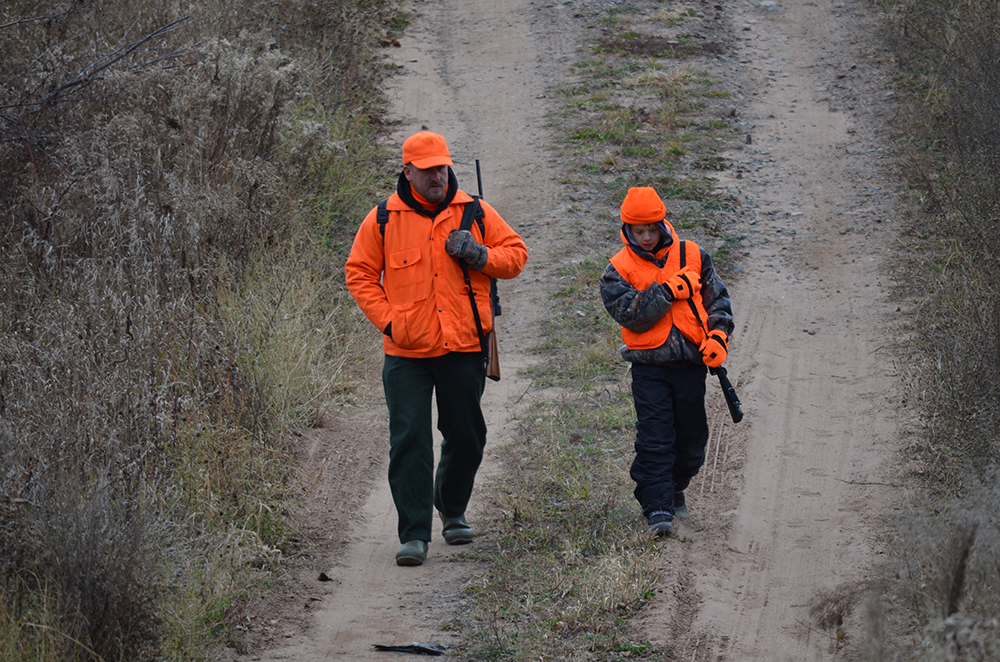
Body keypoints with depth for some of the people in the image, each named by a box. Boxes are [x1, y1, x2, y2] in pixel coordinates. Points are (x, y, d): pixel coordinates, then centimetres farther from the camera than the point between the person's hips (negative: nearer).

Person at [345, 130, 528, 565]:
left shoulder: (475, 214, 4)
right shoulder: (382, 220, 1)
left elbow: (516, 254, 9)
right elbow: (359, 274, 7)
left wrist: (481, 255, -11)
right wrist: (387, 319, -5)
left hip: (463, 349, 2)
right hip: (407, 352, -2)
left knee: (466, 436, 10)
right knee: (409, 440, -8)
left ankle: (452, 510, 37)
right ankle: (414, 535, -6)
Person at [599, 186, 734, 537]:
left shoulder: (692, 256, 6)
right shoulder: (618, 270, -1)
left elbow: (717, 299, 12)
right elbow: (631, 314, -13)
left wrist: (718, 336, -4)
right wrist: (670, 290, -17)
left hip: (691, 363, 3)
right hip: (649, 366, -3)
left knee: (692, 441, 10)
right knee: (654, 439, -11)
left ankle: (675, 490, 34)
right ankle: (658, 508, -10)